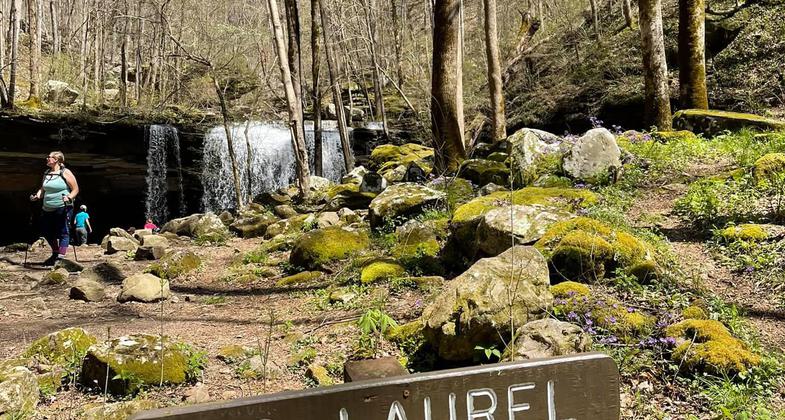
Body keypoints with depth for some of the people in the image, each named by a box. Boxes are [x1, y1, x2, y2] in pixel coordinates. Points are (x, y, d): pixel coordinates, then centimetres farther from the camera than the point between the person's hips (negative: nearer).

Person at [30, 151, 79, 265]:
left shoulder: (65, 172, -5)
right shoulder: (46, 173, 14)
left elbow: (75, 189, -6)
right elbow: (42, 189, 22)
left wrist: (69, 197, -22)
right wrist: (37, 196, 3)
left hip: (62, 209, -7)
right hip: (47, 209, 8)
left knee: (62, 232, -6)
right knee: (46, 231, 13)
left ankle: (61, 257, -5)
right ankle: (55, 253, 31)